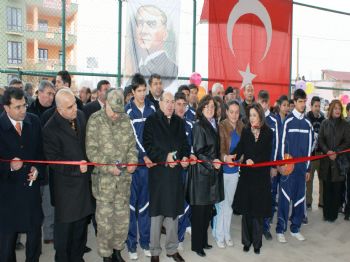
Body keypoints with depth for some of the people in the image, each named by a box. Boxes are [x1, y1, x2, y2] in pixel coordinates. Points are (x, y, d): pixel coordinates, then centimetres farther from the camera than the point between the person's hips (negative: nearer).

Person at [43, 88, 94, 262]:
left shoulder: (81, 116, -1)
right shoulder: (50, 129, -18)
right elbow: (53, 160, -16)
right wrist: (76, 168, -22)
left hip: (84, 180, 6)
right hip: (66, 186, -6)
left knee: (82, 222, 18)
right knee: (65, 226, 9)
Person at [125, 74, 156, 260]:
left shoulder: (151, 108, 6)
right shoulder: (127, 110, -3)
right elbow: (132, 137, -7)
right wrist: (144, 156, -13)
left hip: (149, 160, 3)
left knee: (145, 201, 10)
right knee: (132, 201, 5)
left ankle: (145, 242, 22)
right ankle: (131, 244, 16)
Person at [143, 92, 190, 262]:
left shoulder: (179, 122, 13)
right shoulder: (151, 121, -2)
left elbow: (184, 143, 15)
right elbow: (147, 144, -11)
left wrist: (185, 157, -4)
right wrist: (165, 157, -18)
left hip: (176, 171, 4)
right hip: (158, 171, -4)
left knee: (173, 210, 11)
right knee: (157, 211, 4)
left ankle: (172, 248, 26)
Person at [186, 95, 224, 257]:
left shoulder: (214, 125, 11)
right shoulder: (199, 126, -10)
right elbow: (198, 152, -13)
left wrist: (218, 160, 8)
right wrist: (211, 162, -22)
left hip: (213, 171, 7)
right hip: (201, 172, -7)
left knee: (208, 210, 14)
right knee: (199, 210, 2)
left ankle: (203, 241, 28)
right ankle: (197, 245, 16)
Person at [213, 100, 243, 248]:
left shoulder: (241, 127, 1)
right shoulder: (221, 127, -14)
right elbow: (220, 148, -24)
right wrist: (225, 157, -41)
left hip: (234, 170, 5)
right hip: (222, 170, -5)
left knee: (229, 204, 16)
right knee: (221, 204, 4)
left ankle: (227, 234, 31)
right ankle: (219, 236, 21)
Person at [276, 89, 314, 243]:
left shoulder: (307, 123, 10)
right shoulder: (288, 121, -4)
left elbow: (309, 146, 13)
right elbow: (282, 143, -6)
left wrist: (308, 168, 12)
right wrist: (282, 163, -12)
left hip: (301, 167, 5)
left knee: (300, 198, 9)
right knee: (285, 198, -2)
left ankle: (295, 228, 22)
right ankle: (280, 230, 7)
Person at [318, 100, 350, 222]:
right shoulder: (324, 123, 7)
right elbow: (320, 140, 3)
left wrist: (336, 152, -13)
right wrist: (327, 151, -12)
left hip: (340, 161, -1)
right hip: (326, 160, 1)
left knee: (337, 188, 1)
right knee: (327, 188, 5)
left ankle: (334, 214, 11)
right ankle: (326, 213, 14)